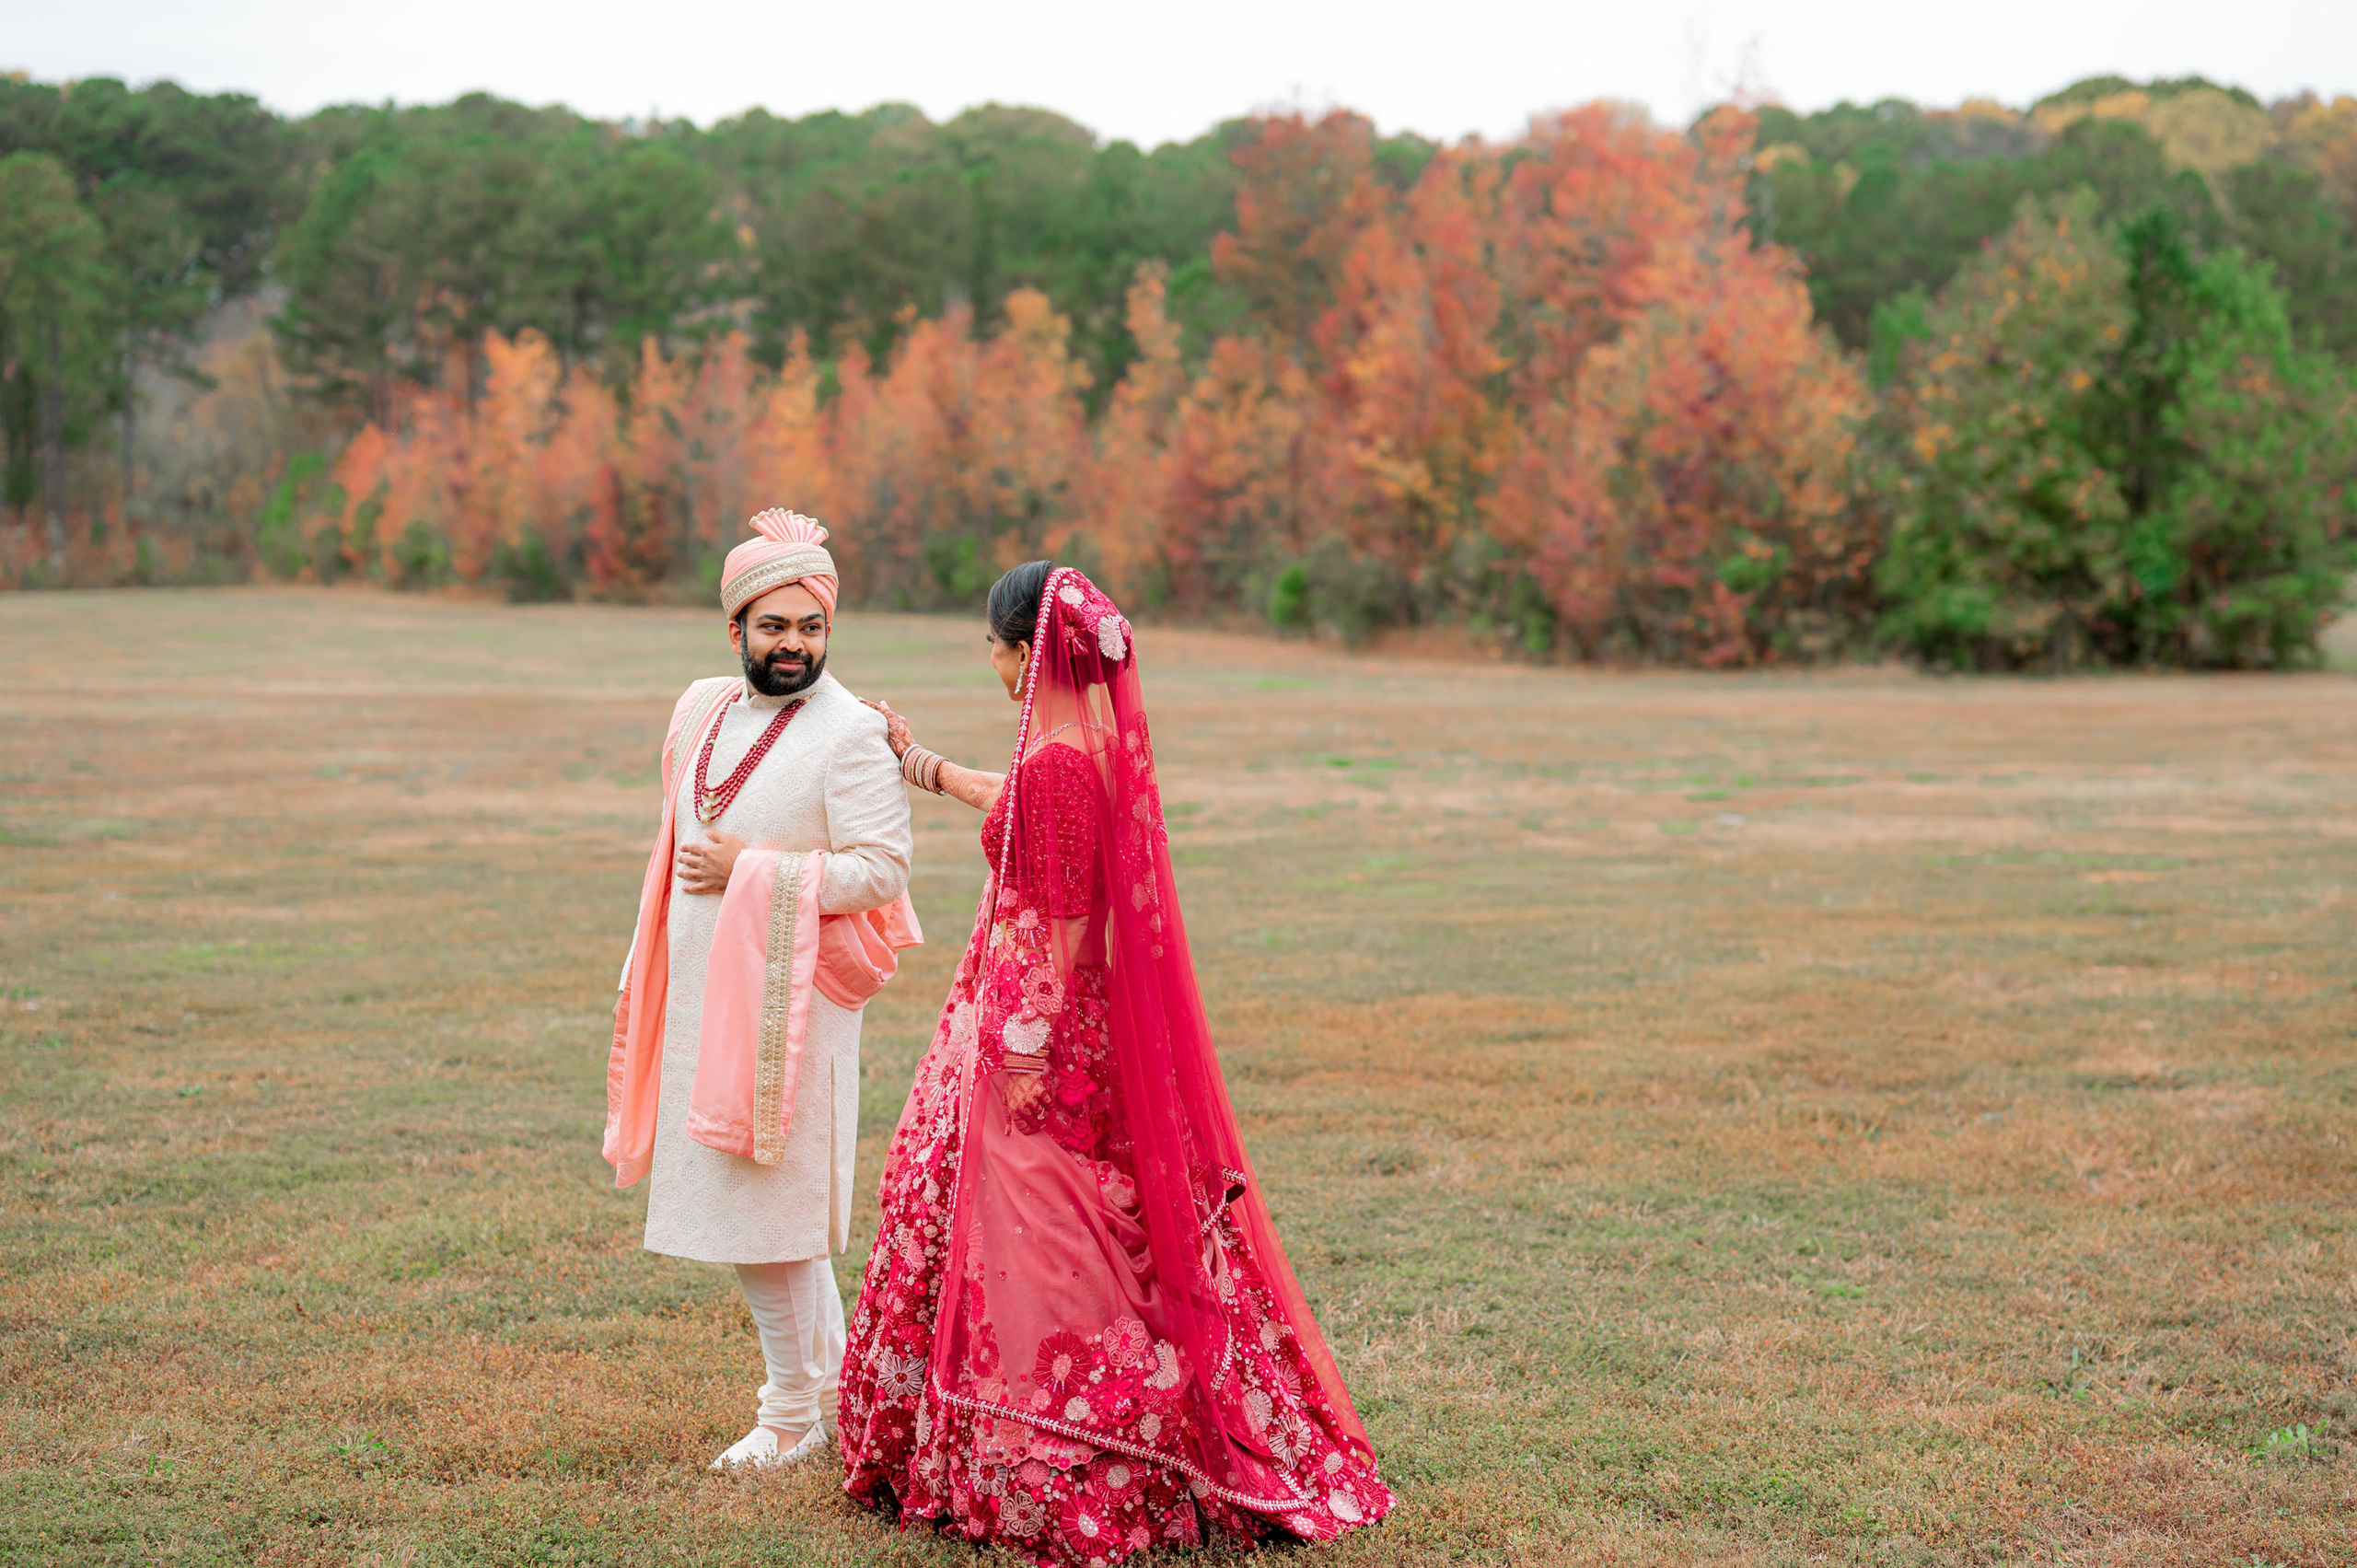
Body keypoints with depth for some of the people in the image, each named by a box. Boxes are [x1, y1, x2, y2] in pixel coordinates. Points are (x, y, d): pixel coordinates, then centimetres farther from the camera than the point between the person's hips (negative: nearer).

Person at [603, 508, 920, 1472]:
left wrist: (750, 873, -18)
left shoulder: (850, 735, -13)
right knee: (763, 1208, 15)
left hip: (784, 1005, -7)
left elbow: (882, 870, -19)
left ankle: (793, 1417, 9)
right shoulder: (702, 712, 10)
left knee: (766, 1210, -4)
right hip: (705, 997, 7)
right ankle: (830, 1377, 29)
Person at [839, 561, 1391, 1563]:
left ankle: (1055, 1487, 8)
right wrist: (916, 761, 39)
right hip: (1085, 1019, 10)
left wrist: (1027, 1047, -21)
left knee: (1035, 1252, -1)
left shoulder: (1057, 762, -22)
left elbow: (1063, 919, -23)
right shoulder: (1091, 737, 8)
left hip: (1042, 1030, -10)